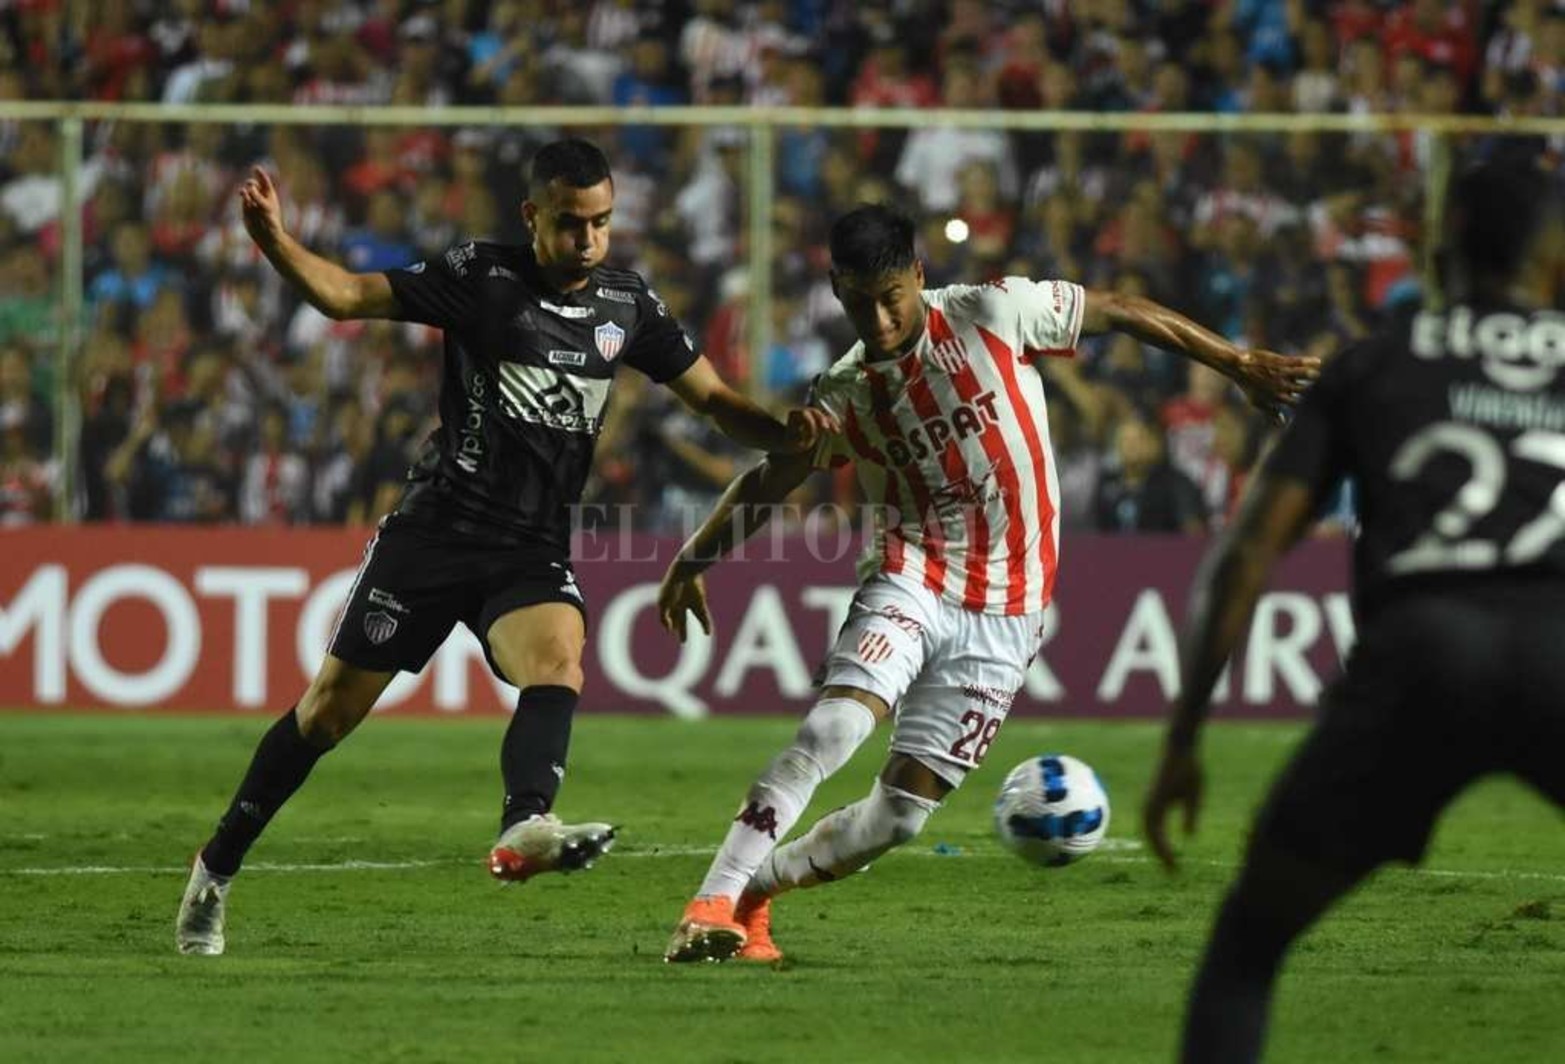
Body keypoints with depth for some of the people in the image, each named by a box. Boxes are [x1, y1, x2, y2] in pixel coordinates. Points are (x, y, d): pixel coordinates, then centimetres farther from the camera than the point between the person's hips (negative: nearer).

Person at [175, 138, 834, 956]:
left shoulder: (628, 306, 6)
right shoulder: (482, 278, -6)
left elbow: (711, 398, 12)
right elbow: (346, 295, -10)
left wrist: (785, 433, -8)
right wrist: (275, 242, -28)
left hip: (532, 552, 2)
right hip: (433, 533, -2)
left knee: (559, 663, -30)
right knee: (332, 707, 0)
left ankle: (525, 827, -53)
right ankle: (217, 868, 17)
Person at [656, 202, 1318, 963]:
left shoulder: (995, 316, -5)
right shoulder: (845, 397, 1)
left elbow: (1120, 312, 5)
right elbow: (768, 484, 14)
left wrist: (1239, 364, 10)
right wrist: (693, 558, 4)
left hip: (1003, 618, 0)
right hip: (911, 586, 0)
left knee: (901, 810, -5)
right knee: (831, 729, -27)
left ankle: (751, 893, 14)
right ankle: (712, 904, -26)